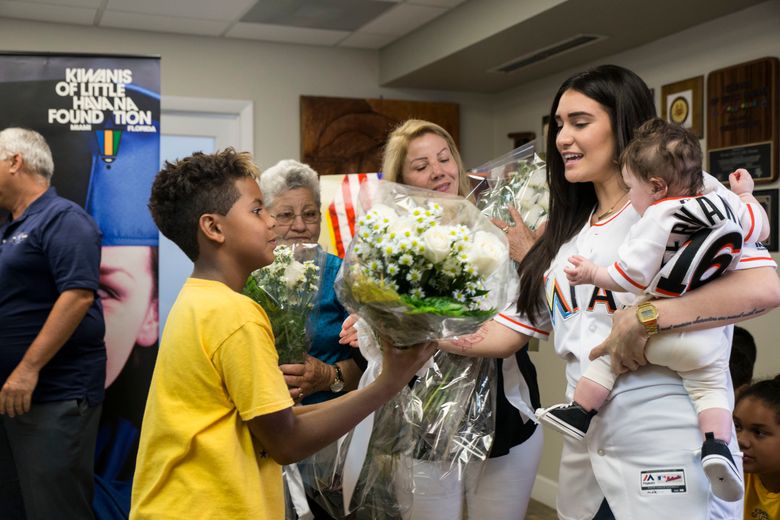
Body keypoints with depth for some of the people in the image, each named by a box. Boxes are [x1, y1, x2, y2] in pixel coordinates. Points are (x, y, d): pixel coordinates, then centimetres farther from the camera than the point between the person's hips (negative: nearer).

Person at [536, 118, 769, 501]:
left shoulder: (652, 224, -16)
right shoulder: (727, 205, -1)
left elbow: (629, 280, -16)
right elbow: (761, 228, 18)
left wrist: (592, 274, -2)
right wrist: (745, 194, 34)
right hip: (702, 341, 3)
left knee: (607, 357, 16)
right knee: (711, 384, 15)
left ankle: (579, 413, 25)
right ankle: (716, 445, -6)